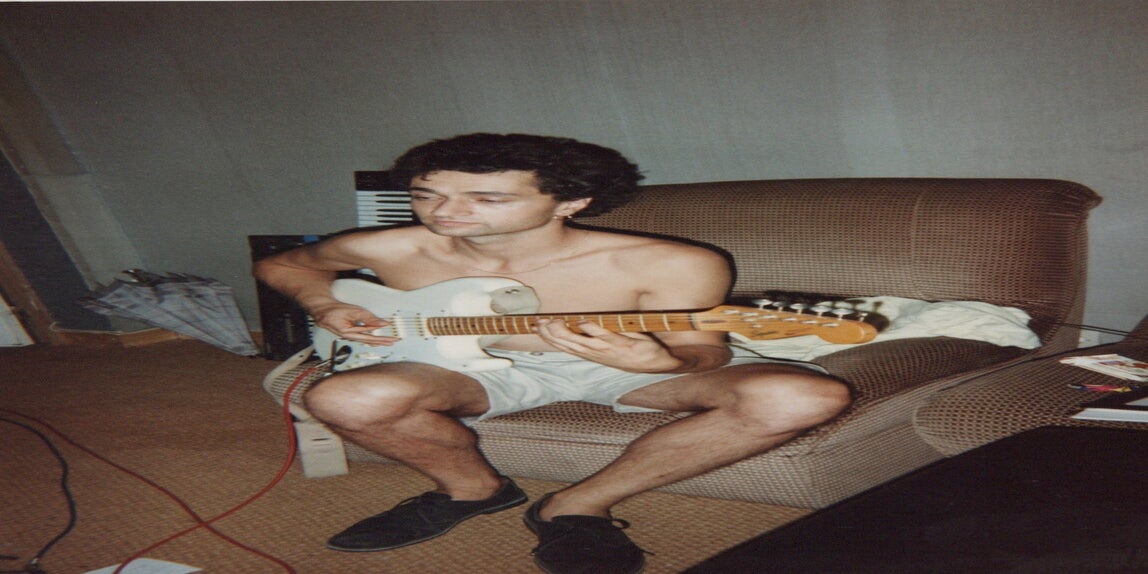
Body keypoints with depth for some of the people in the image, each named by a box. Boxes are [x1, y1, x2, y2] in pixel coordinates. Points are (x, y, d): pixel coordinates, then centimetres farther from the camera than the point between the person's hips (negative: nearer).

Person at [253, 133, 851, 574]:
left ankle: (579, 505, -14)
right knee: (345, 398, -31)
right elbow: (282, 263, 9)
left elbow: (701, 349, -11)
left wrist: (660, 361, -34)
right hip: (486, 368, 1)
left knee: (806, 396, -27)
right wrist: (324, 305, -11)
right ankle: (471, 487, 0)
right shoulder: (390, 252, -11)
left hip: (628, 366, 0)